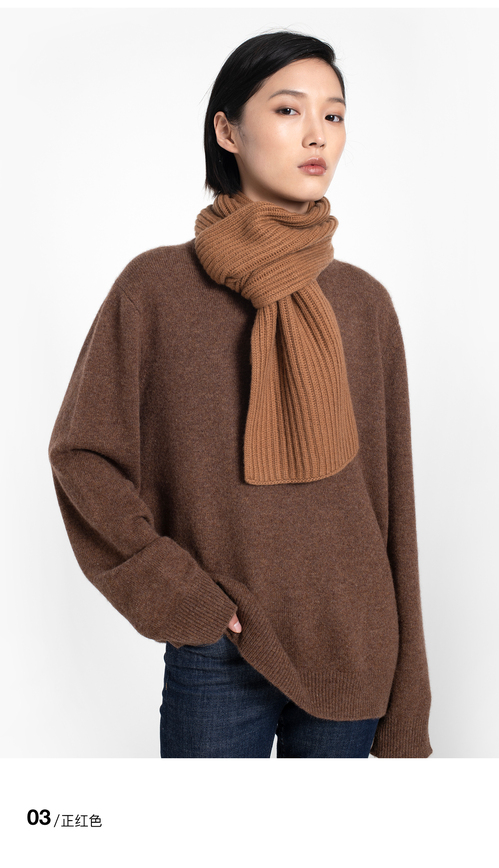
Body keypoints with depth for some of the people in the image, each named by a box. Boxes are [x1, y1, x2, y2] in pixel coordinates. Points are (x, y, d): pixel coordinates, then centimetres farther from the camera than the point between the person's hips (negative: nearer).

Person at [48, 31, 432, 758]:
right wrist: (171, 593, -8)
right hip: (219, 658, -2)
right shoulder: (157, 288, -6)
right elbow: (81, 454, 0)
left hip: (352, 657, 2)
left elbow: (389, 502, 2)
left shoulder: (364, 302, 1)